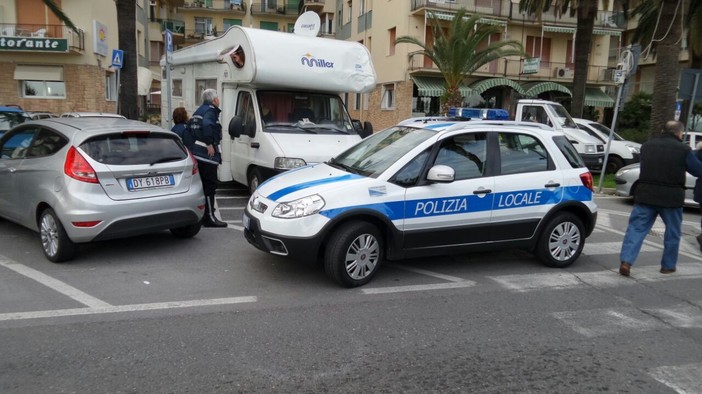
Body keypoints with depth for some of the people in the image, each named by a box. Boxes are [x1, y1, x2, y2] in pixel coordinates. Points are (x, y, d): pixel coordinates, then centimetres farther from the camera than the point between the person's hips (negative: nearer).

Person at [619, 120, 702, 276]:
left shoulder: (647, 145, 7)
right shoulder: (683, 150, -5)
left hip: (645, 195, 2)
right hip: (671, 198, -2)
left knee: (636, 228, 2)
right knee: (672, 234, 15)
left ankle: (626, 261, -12)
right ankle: (668, 266, 23)